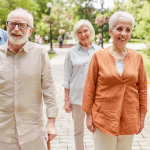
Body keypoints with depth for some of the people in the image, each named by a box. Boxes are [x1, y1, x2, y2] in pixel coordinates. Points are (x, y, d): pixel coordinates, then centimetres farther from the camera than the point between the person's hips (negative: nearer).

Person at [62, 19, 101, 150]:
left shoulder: (99, 50, 4)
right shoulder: (72, 52, 1)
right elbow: (67, 79, 3)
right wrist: (67, 100, 0)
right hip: (77, 96, 0)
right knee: (78, 129, 12)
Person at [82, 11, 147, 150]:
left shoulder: (137, 57, 0)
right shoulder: (98, 56, -6)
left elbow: (142, 88, 5)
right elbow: (89, 87, -2)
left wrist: (142, 115, 6)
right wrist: (89, 115, -2)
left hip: (129, 120, 2)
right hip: (104, 118, -2)